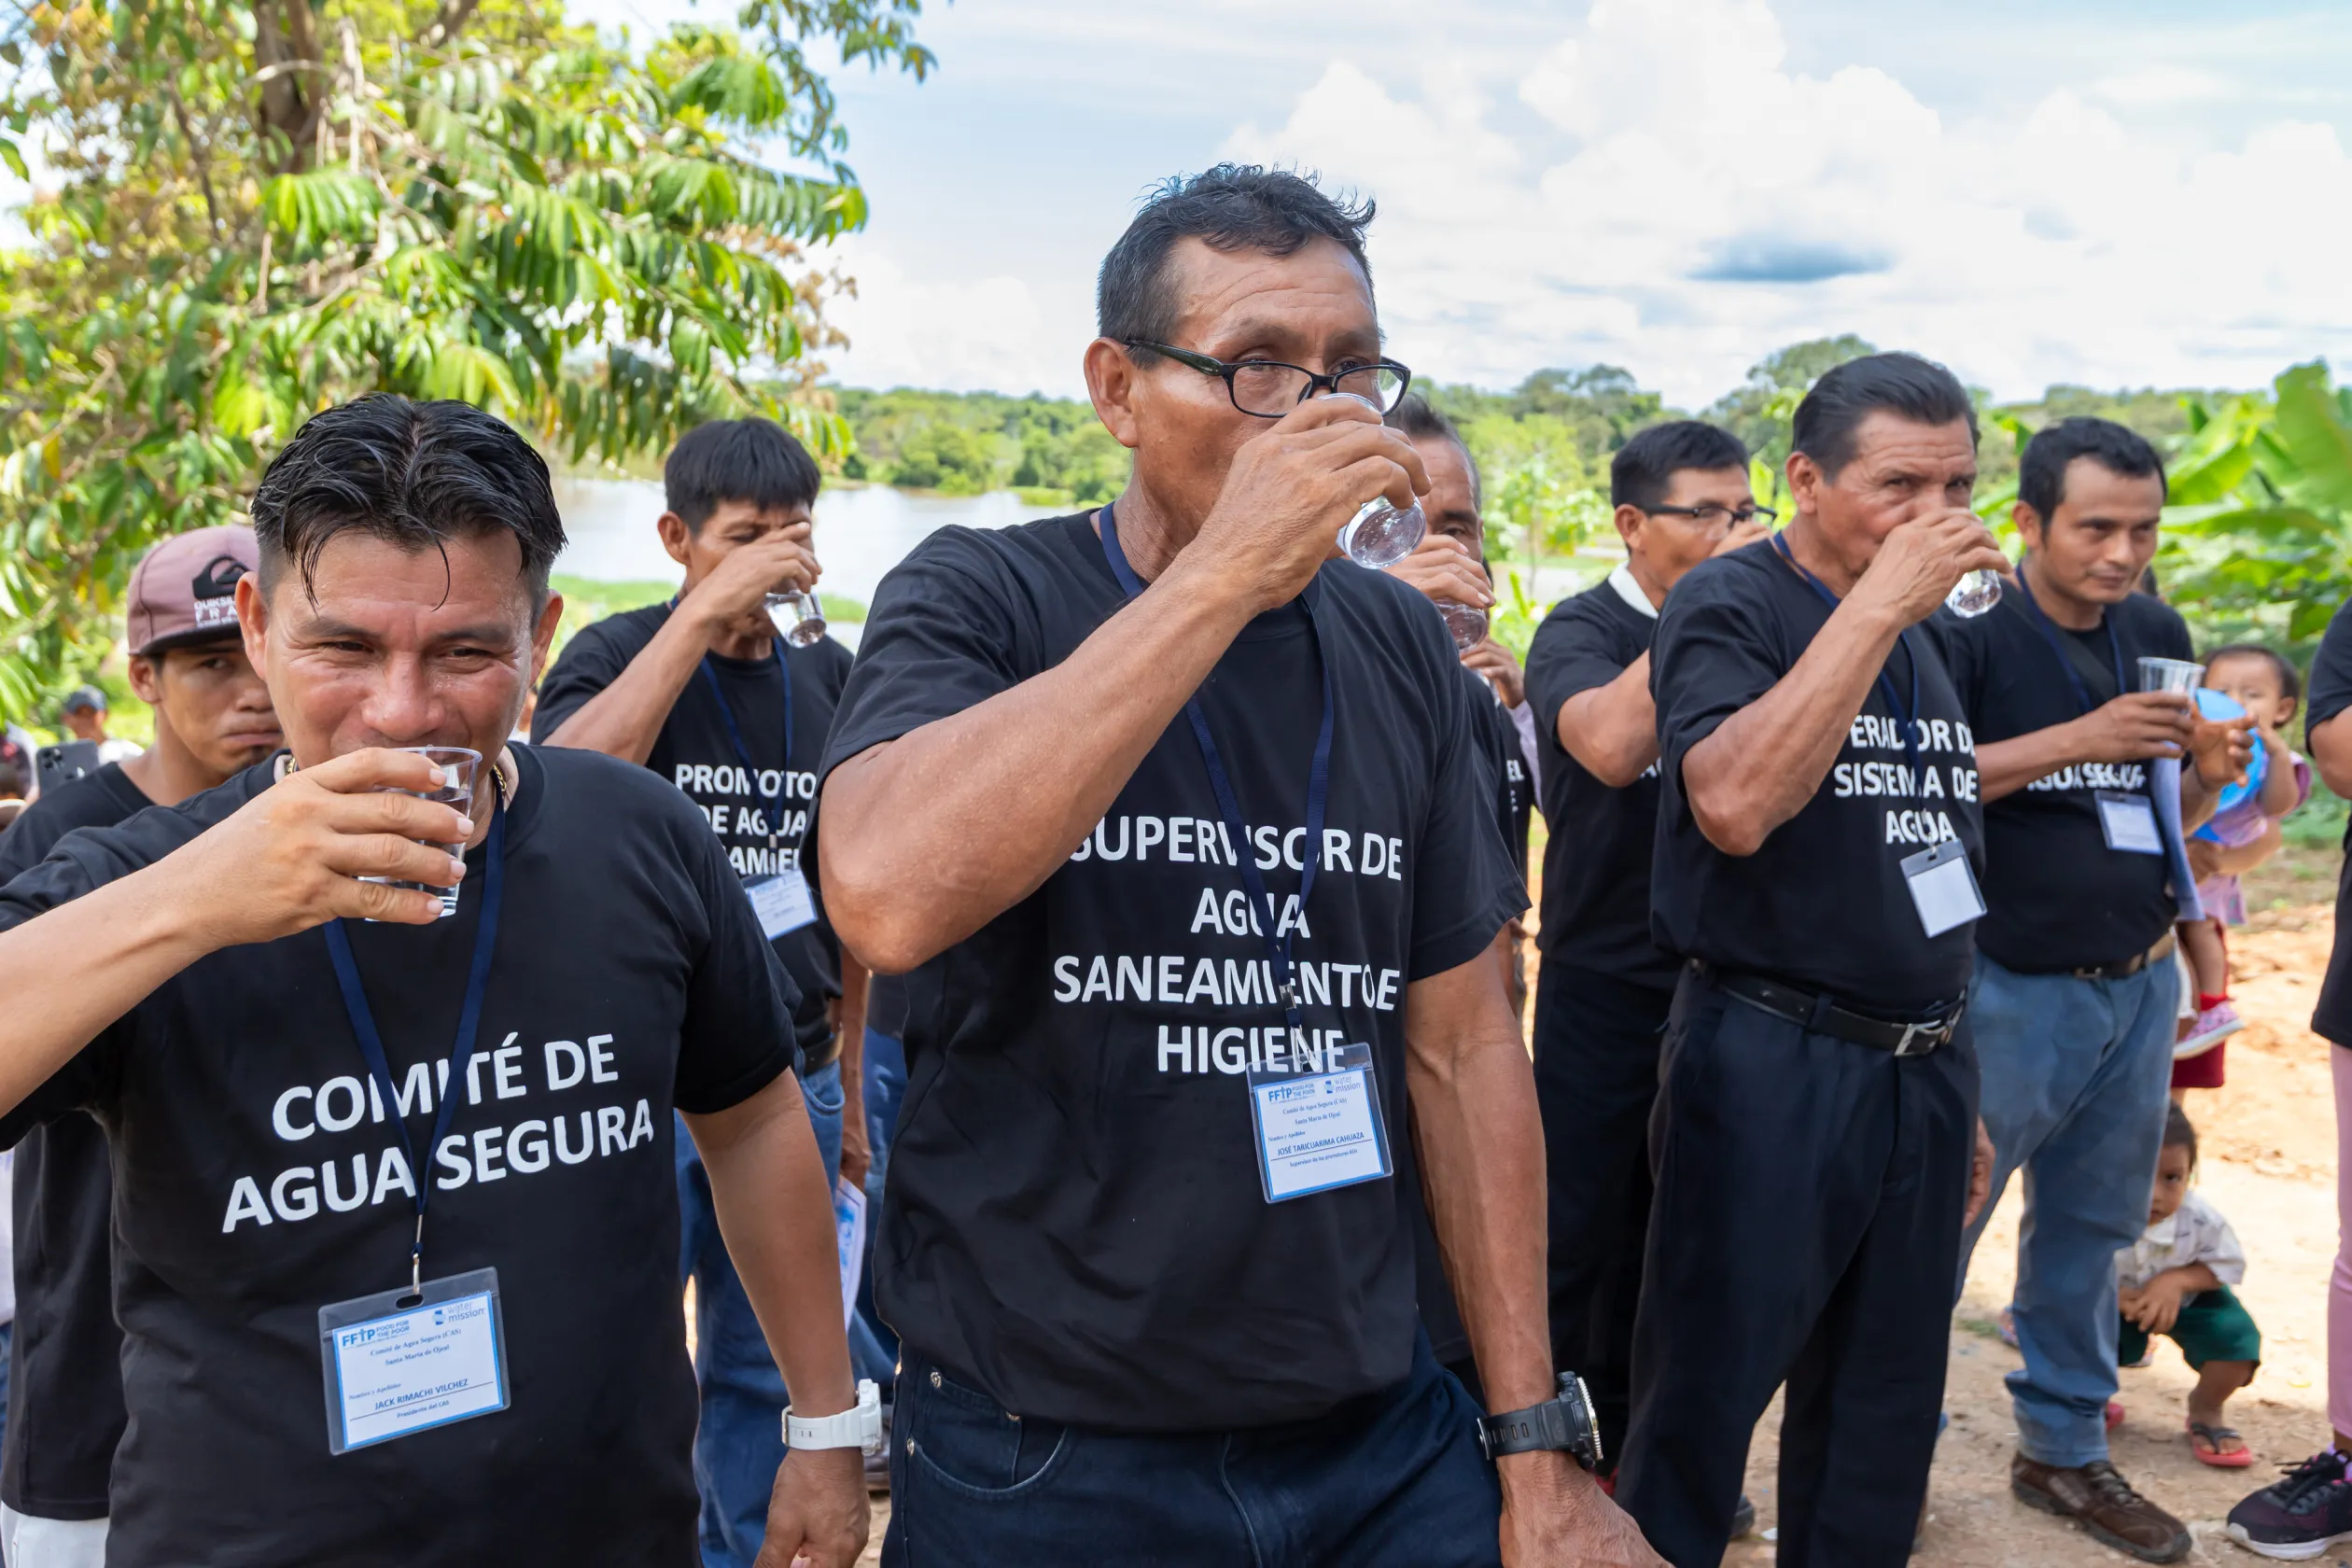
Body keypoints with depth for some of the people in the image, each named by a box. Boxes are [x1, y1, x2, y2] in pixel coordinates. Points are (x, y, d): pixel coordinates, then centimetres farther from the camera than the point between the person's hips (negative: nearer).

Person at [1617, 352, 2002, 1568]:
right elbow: (1734, 806, -28)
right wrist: (1876, 605, -23)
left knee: (1885, 1416, 16)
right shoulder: (1731, 604, -9)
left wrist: (1959, 1084, 19)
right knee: (1704, 1399, 5)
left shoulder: (1929, 635, 13)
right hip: (1770, 1065, -7)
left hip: (1924, 1068, 7)